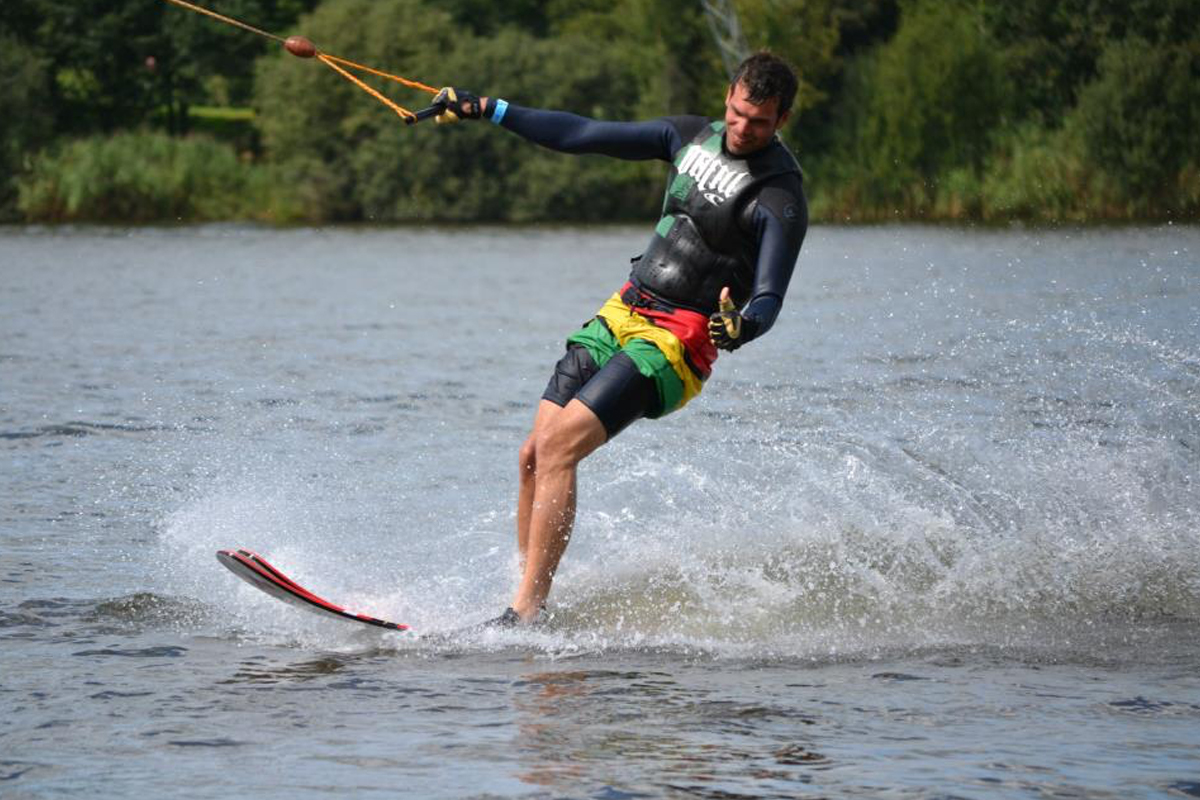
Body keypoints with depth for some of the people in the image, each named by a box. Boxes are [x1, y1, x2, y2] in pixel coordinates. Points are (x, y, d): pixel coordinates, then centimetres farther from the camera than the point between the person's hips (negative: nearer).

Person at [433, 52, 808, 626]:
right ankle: (527, 592, 7)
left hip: (677, 341, -7)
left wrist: (742, 327, -44)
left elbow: (769, 299, -20)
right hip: (621, 315, 7)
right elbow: (583, 136, 15)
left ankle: (526, 611, -22)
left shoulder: (780, 198, -13)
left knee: (557, 446, -21)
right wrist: (488, 110, 16)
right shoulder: (691, 136, 8)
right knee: (534, 456, -1)